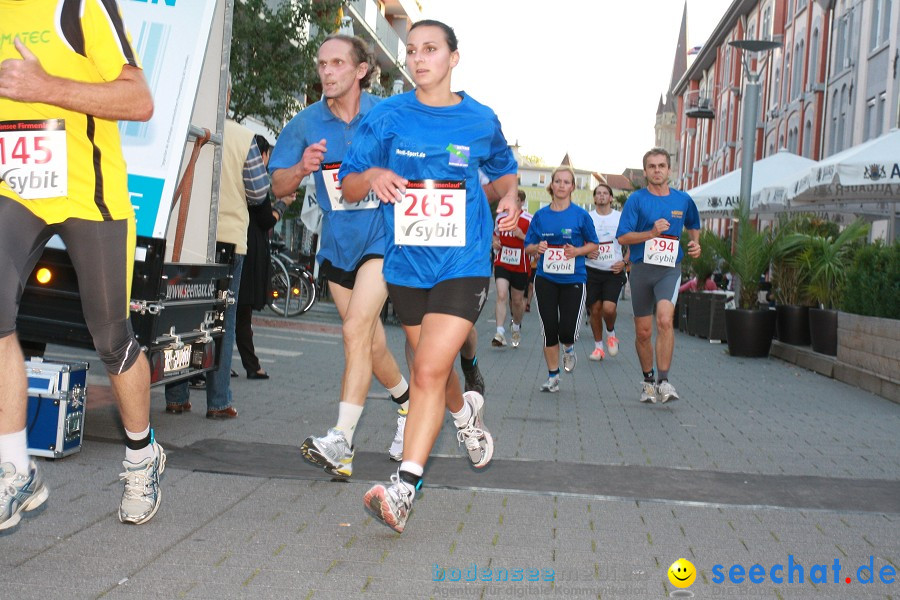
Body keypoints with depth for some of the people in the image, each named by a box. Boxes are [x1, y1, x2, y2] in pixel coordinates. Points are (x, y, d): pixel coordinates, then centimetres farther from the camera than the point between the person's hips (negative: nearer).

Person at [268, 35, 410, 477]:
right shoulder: (307, 122, 3)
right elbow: (279, 186, 4)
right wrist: (302, 167, -16)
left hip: (382, 236, -4)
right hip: (337, 243, 4)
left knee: (356, 329, -19)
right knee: (371, 344, 12)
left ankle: (341, 443, -19)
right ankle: (407, 402, 39)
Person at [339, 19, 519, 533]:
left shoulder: (481, 120, 2)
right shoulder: (387, 116, 2)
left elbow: (503, 169, 21)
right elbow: (349, 186, 4)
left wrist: (509, 196, -1)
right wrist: (372, 175, -19)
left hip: (463, 263, -3)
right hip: (407, 263, 3)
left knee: (429, 370, -17)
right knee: (431, 368, 19)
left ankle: (404, 489, -15)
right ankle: (465, 410, 53)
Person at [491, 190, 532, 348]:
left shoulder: (529, 219, -8)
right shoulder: (500, 217, 5)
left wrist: (522, 236, -22)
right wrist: (495, 242, 2)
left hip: (520, 267, -1)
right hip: (502, 264, 1)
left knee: (517, 300, 13)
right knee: (501, 295, -16)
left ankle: (516, 328, 40)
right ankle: (500, 333, -19)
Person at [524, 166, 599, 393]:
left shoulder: (581, 215, -1)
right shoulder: (541, 215, 5)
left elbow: (593, 244, 6)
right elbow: (528, 247, 10)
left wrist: (577, 251, -13)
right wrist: (538, 247, -13)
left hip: (573, 279, -2)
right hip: (546, 279, 2)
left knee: (567, 330, -8)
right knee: (549, 330, 2)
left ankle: (569, 348, 30)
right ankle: (552, 376, 18)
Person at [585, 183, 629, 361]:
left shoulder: (620, 218, 1)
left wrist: (624, 262, -7)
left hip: (614, 271, -1)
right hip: (592, 271, 1)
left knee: (609, 308, -16)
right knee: (595, 310, 4)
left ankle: (611, 333, 16)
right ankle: (598, 346, 20)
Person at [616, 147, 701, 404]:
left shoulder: (683, 200, 8)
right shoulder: (636, 199, 0)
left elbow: (693, 225, 28)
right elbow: (622, 237, -6)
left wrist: (695, 243, 9)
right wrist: (652, 233, -17)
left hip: (670, 269, 0)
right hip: (641, 268, 0)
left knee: (665, 319, -24)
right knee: (643, 332, 7)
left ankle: (663, 382, -22)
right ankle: (648, 381, 27)